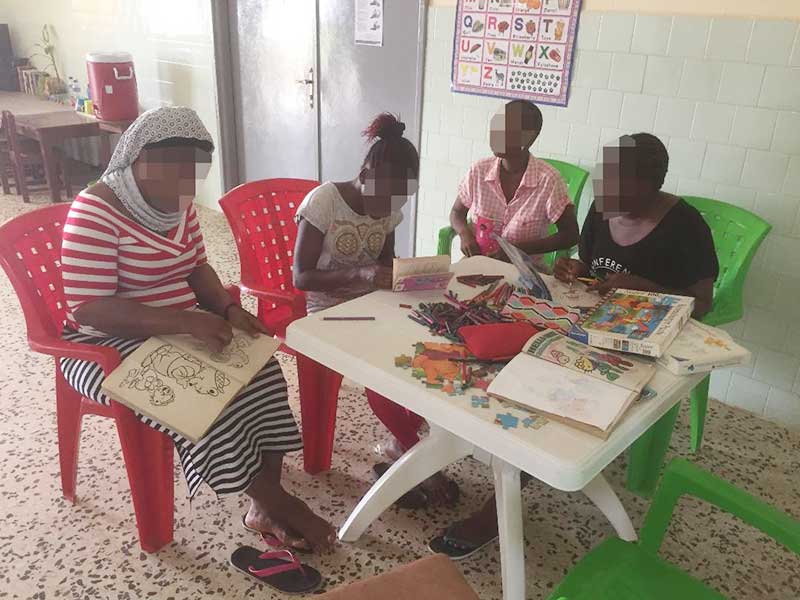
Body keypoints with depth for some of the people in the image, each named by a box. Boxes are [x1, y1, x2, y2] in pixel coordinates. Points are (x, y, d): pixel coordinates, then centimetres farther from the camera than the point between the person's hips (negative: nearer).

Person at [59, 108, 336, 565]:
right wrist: (188, 322, -32)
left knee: (260, 373, -15)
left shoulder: (178, 203, 2)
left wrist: (228, 309, -10)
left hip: (180, 331, 7)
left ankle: (266, 505, -11)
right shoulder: (95, 213, -20)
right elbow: (89, 310, -26)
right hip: (112, 345, -6)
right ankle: (271, 500, -10)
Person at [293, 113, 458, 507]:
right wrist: (361, 274, -32)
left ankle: (401, 451, -3)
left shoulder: (390, 210, 1)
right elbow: (300, 277, -18)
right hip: (327, 309, -5)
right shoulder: (323, 201, -16)